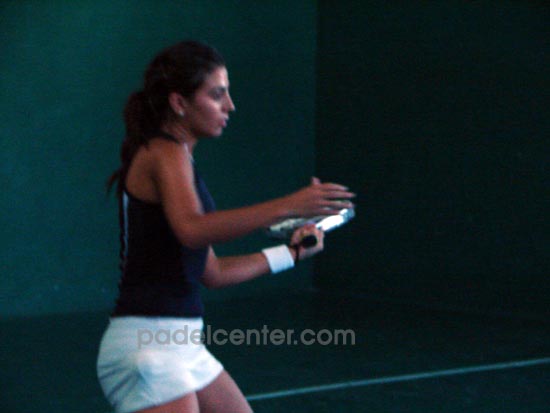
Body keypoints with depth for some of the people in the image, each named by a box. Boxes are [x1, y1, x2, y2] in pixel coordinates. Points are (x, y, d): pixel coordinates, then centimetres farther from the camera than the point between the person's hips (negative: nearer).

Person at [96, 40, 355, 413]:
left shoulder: (175, 158, 16)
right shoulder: (165, 153, -12)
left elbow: (212, 272, 19)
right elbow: (192, 229, -34)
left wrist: (291, 252, 20)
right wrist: (288, 206, -39)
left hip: (183, 347, 10)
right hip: (147, 345, -10)